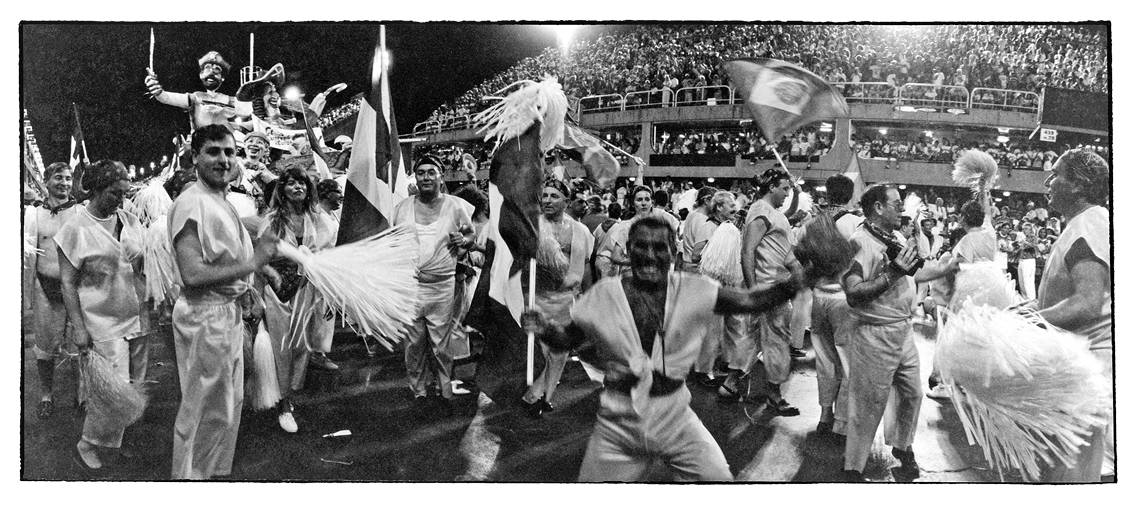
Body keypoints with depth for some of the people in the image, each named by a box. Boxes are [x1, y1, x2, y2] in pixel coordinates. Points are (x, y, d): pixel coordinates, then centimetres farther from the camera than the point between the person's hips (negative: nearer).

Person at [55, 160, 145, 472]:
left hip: (134, 318, 6)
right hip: (102, 324, -6)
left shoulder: (130, 222, 7)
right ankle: (87, 444, 13)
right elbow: (67, 283, -9)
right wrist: (78, 327, -13)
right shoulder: (76, 229, -9)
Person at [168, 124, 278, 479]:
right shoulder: (191, 203, -18)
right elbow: (192, 275, -26)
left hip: (228, 313, 10)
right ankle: (190, 477, 16)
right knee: (207, 410, 1)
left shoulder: (224, 203, 13)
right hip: (204, 316, -10)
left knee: (230, 404, 21)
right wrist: (251, 263, -22)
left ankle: (216, 471, 37)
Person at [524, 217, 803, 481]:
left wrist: (786, 287, -22)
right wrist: (544, 329, -17)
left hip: (674, 415, 0)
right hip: (619, 421, 0)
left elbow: (748, 301, -4)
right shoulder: (604, 294, -7)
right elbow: (567, 340, 3)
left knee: (719, 478, -3)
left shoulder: (694, 289, -6)